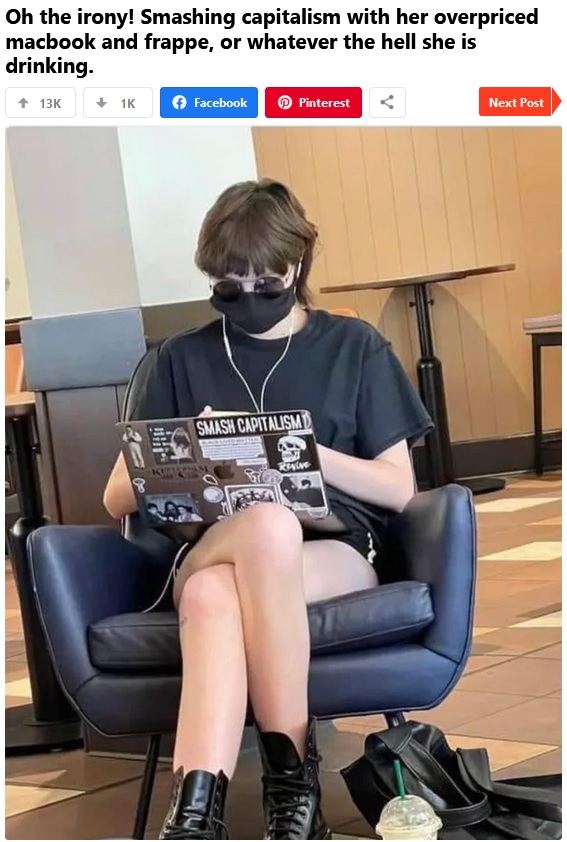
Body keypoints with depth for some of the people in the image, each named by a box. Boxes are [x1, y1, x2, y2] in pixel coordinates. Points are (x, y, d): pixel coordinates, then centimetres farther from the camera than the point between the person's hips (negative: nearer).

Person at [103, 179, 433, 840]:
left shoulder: (354, 347, 13)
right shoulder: (182, 359, 16)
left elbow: (399, 489, 8)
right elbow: (118, 498, 14)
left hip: (335, 552, -1)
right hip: (209, 552, 1)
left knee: (213, 594, -39)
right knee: (267, 519, -40)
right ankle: (290, 772, -46)